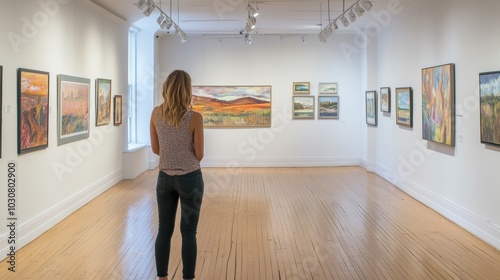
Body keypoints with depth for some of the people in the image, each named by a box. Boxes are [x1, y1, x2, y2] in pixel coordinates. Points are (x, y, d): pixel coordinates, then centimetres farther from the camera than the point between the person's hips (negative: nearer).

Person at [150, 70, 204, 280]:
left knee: (164, 230, 12)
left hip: (165, 178, 4)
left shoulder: (156, 113, -3)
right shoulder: (194, 117, -14)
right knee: (188, 232, 6)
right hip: (190, 178, -3)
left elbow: (156, 149, 5)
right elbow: (199, 155, -7)